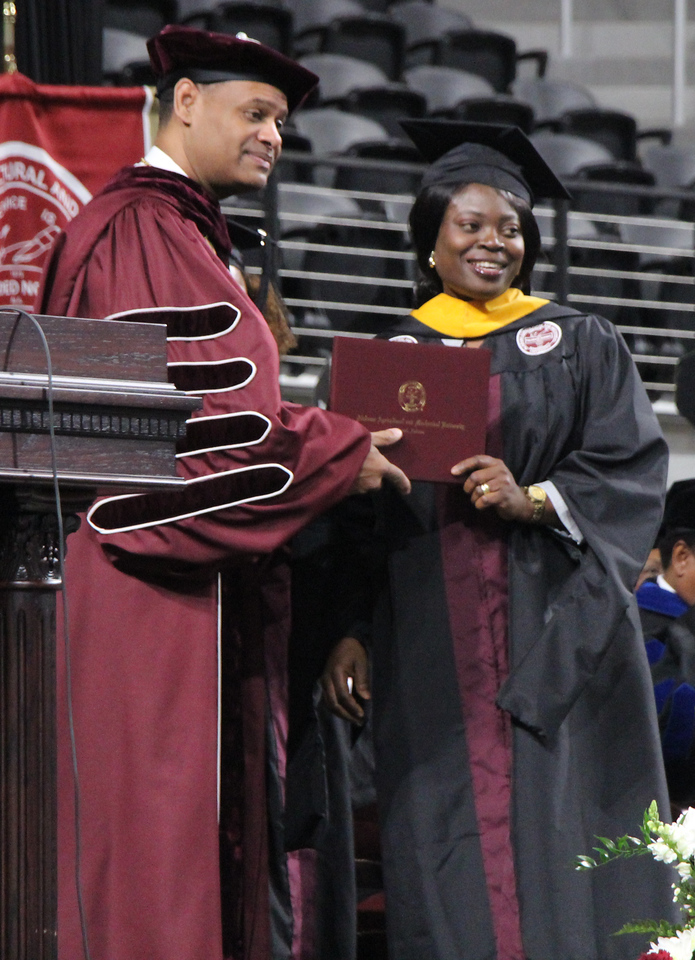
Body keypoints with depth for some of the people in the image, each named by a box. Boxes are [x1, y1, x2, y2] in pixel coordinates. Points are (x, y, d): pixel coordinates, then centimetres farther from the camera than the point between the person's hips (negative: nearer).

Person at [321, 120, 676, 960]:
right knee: (450, 873, -4)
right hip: (429, 646, 1)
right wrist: (348, 630, -1)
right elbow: (356, 506, 10)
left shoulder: (580, 346, 12)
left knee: (557, 850, -7)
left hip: (552, 638, -1)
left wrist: (534, 501, -16)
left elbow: (631, 472, 1)